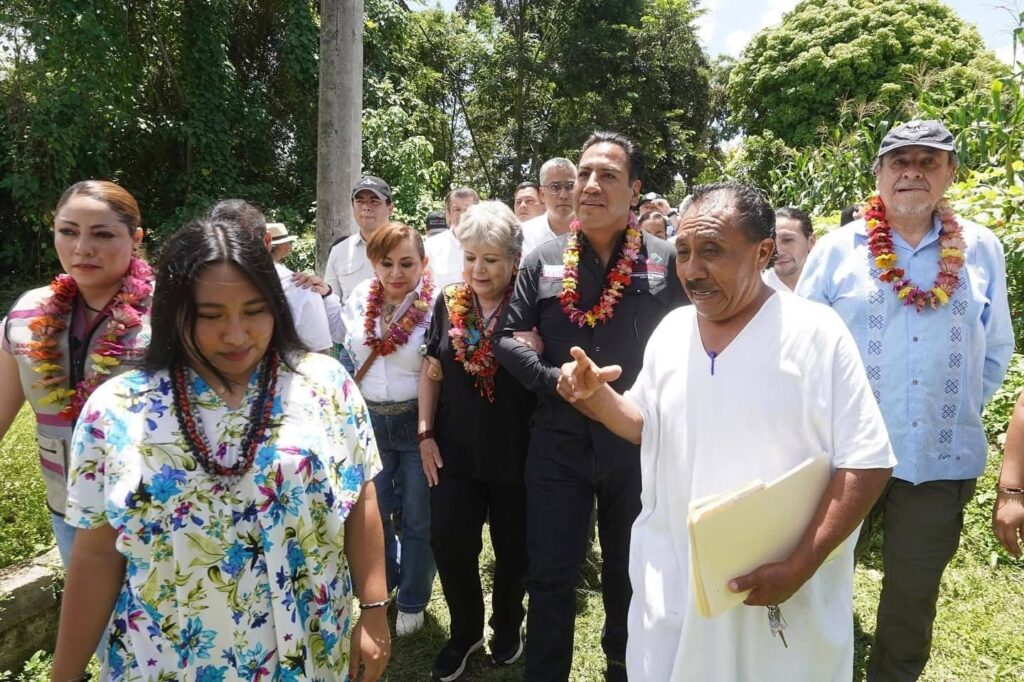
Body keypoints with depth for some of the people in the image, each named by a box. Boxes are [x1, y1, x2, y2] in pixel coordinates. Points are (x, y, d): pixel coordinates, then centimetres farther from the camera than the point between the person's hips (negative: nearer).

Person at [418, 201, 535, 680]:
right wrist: (425, 432, 3)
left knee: (513, 548, 14)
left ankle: (507, 627, 40)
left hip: (516, 453, -2)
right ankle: (465, 631, 32)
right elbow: (431, 371, 7)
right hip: (456, 452, 3)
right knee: (449, 544, 6)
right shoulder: (449, 304, 0)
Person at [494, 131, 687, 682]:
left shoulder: (666, 262, -2)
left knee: (630, 572, 18)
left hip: (638, 442, 0)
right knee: (550, 575, 9)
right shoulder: (544, 260, 2)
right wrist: (557, 381, -14)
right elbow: (507, 337, 0)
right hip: (558, 441, 0)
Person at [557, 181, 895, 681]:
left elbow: (866, 463, -14)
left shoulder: (815, 334, -15)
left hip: (783, 590, -4)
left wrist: (801, 565, -19)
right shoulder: (670, 330, 2)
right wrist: (596, 395, -7)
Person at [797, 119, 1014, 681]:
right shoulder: (838, 249, -3)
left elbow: (996, 351, 12)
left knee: (914, 595, 16)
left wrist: (962, 411, 4)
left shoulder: (982, 251, 4)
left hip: (943, 460, 2)